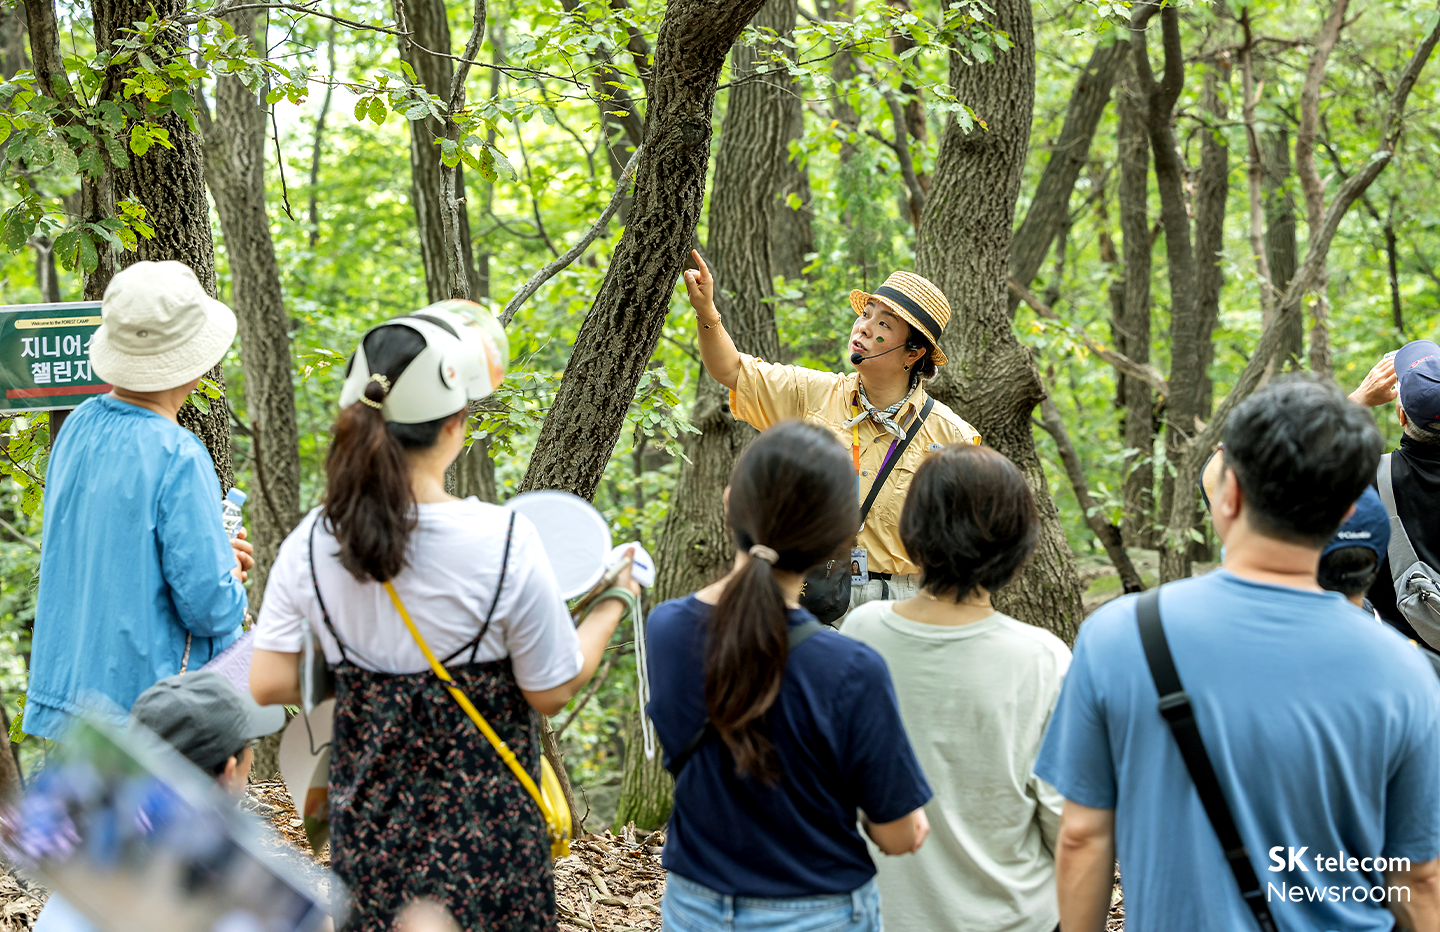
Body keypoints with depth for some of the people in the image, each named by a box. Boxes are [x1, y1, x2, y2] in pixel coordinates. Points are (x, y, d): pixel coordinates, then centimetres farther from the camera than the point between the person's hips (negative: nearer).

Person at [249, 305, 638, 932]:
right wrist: (611, 605, 5)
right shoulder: (504, 541, -20)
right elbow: (551, 692, -11)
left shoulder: (310, 544, -10)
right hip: (483, 830, -3)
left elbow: (269, 683, -5)